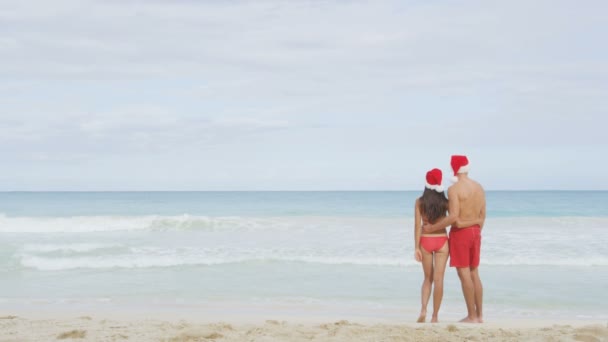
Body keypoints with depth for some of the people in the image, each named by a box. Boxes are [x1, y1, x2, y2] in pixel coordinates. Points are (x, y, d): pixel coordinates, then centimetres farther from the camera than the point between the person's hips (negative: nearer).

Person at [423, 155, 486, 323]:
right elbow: (482, 216, 12)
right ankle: (479, 315, 17)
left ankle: (472, 316, 1)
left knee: (464, 274, -2)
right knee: (474, 274, 14)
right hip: (475, 232, 7)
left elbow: (453, 217, -23)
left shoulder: (454, 189, -16)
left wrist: (432, 228, -15)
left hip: (460, 233, -7)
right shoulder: (479, 187, 8)